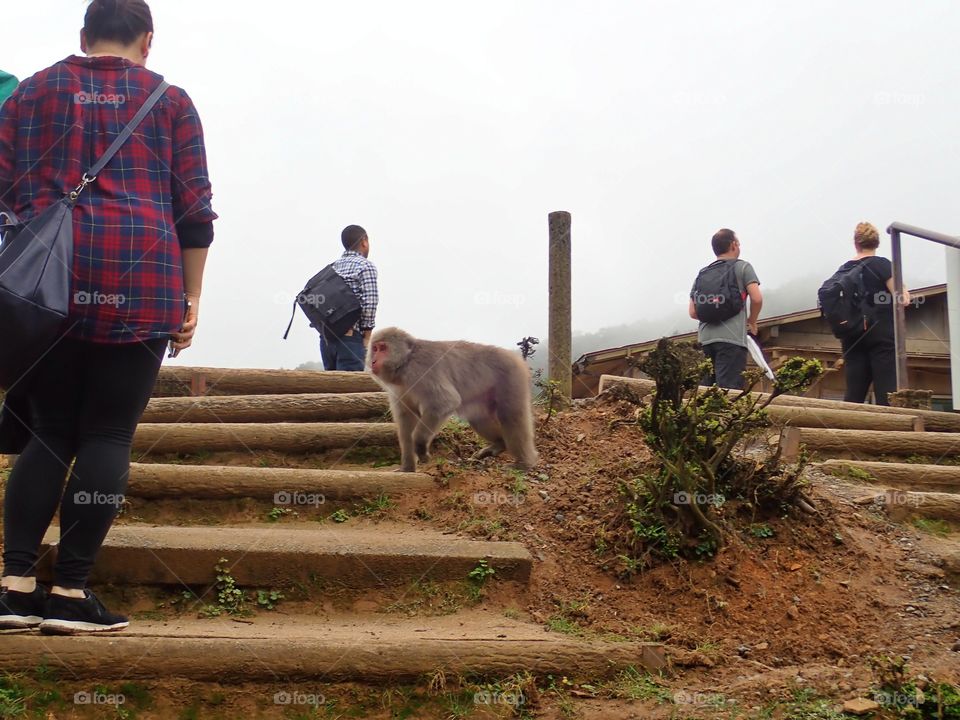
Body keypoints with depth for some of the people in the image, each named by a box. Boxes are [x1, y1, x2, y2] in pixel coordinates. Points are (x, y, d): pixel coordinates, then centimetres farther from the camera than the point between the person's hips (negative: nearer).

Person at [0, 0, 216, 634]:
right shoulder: (168, 101, 10)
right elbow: (194, 208, 6)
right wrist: (190, 299, 8)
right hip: (141, 281, -2)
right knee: (108, 435, 0)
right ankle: (70, 593, -2)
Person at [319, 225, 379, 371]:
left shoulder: (333, 266, 17)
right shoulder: (365, 266, -3)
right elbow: (370, 303, -13)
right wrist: (366, 336, -6)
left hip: (326, 336, 7)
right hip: (350, 336, -7)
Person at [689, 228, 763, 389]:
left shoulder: (702, 274, 19)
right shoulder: (742, 267, 6)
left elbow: (693, 312, 14)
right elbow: (757, 298, -6)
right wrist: (752, 322, 10)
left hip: (705, 338, 5)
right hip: (732, 338, -5)